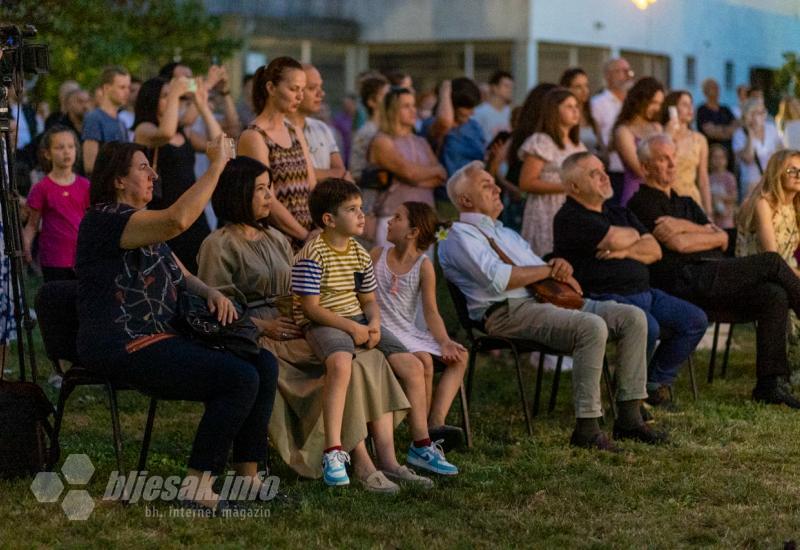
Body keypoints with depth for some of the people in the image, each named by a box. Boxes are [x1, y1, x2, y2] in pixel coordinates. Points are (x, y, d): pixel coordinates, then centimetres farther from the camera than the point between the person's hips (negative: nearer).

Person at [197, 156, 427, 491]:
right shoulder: (218, 246, 0)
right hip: (255, 340, -7)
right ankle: (361, 462, -27)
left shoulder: (276, 240, 23)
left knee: (372, 359, -18)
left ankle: (388, 460, -25)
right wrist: (263, 326, -17)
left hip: (292, 334, 7)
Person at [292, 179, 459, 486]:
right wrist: (352, 328, -21)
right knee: (341, 363, -40)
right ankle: (333, 453, -40)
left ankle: (421, 446, 10)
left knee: (412, 366, -4)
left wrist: (374, 323, -6)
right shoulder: (312, 256, -13)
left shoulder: (360, 254, 11)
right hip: (322, 324, -8)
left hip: (358, 320, 8)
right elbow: (311, 308, -16)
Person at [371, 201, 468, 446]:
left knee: (459, 356, -15)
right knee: (423, 359, -29)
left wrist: (445, 342, -17)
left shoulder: (423, 266, 2)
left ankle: (436, 423, -28)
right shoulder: (377, 255, 4)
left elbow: (431, 311, -2)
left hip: (410, 331, 4)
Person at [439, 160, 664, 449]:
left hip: (544, 299, 9)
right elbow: (498, 278, -17)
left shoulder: (507, 234, 32)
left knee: (633, 317, -5)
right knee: (592, 327, -32)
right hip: (507, 311, -9)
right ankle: (586, 427, -29)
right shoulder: (460, 236, 1)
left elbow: (541, 275, 28)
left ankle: (629, 417, -6)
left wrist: (561, 269, 3)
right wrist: (549, 269, -6)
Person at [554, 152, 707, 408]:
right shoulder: (569, 218, -6)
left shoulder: (620, 213, 21)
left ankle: (656, 383, 8)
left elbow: (654, 250, 12)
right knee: (647, 327, -34)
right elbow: (615, 239, -18)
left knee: (695, 319, -4)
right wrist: (633, 234, 5)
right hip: (605, 297, -9)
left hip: (644, 292, 9)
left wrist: (625, 251, -8)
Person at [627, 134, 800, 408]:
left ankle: (770, 383, -19)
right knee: (772, 262, -14)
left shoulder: (686, 204, 29)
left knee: (774, 296, -18)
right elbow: (678, 245, -9)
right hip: (686, 280, -8)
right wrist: (712, 235, 7)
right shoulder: (642, 203, 3)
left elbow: (723, 238, 13)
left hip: (714, 278, 8)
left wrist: (685, 227, -4)